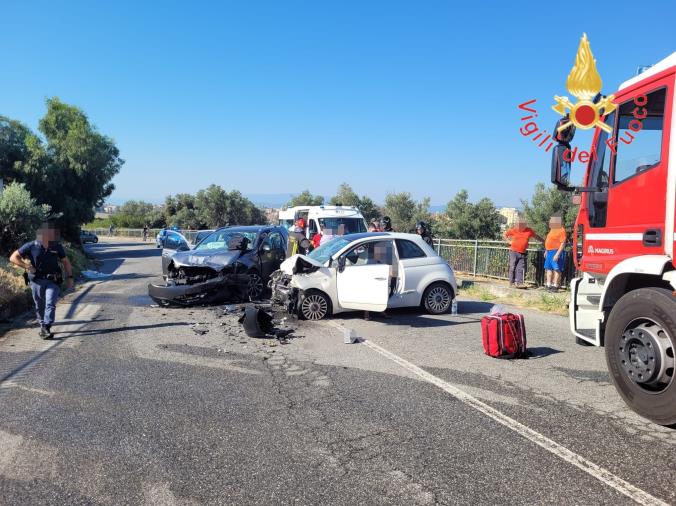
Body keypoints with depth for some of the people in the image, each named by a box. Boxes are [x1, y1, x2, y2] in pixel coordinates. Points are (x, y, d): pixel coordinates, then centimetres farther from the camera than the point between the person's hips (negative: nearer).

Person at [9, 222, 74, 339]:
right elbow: (13, 257, -1)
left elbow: (66, 262, 10)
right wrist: (27, 267, -11)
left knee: (50, 304, -13)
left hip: (53, 282, 0)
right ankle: (42, 326, 30)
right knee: (40, 306, 12)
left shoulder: (57, 247, -1)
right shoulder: (31, 246, -6)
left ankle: (46, 328, -16)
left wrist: (70, 278, 4)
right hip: (37, 281, 0)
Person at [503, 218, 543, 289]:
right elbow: (505, 235, 10)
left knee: (521, 268, -2)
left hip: (523, 253, 2)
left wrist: (544, 241, 14)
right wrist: (509, 241, -1)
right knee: (512, 267, 2)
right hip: (514, 252, -2)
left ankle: (519, 283, -2)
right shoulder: (513, 230, -2)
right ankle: (511, 283, 10)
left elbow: (536, 237, 16)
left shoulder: (529, 231, 2)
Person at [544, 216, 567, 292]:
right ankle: (548, 285, 16)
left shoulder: (561, 230, -12)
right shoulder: (552, 230, 17)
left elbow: (563, 243, -17)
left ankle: (555, 286, -5)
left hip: (556, 252, -10)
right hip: (549, 252, 10)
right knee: (549, 268, 11)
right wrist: (546, 251, 22)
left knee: (556, 269, -6)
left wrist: (557, 254, -23)